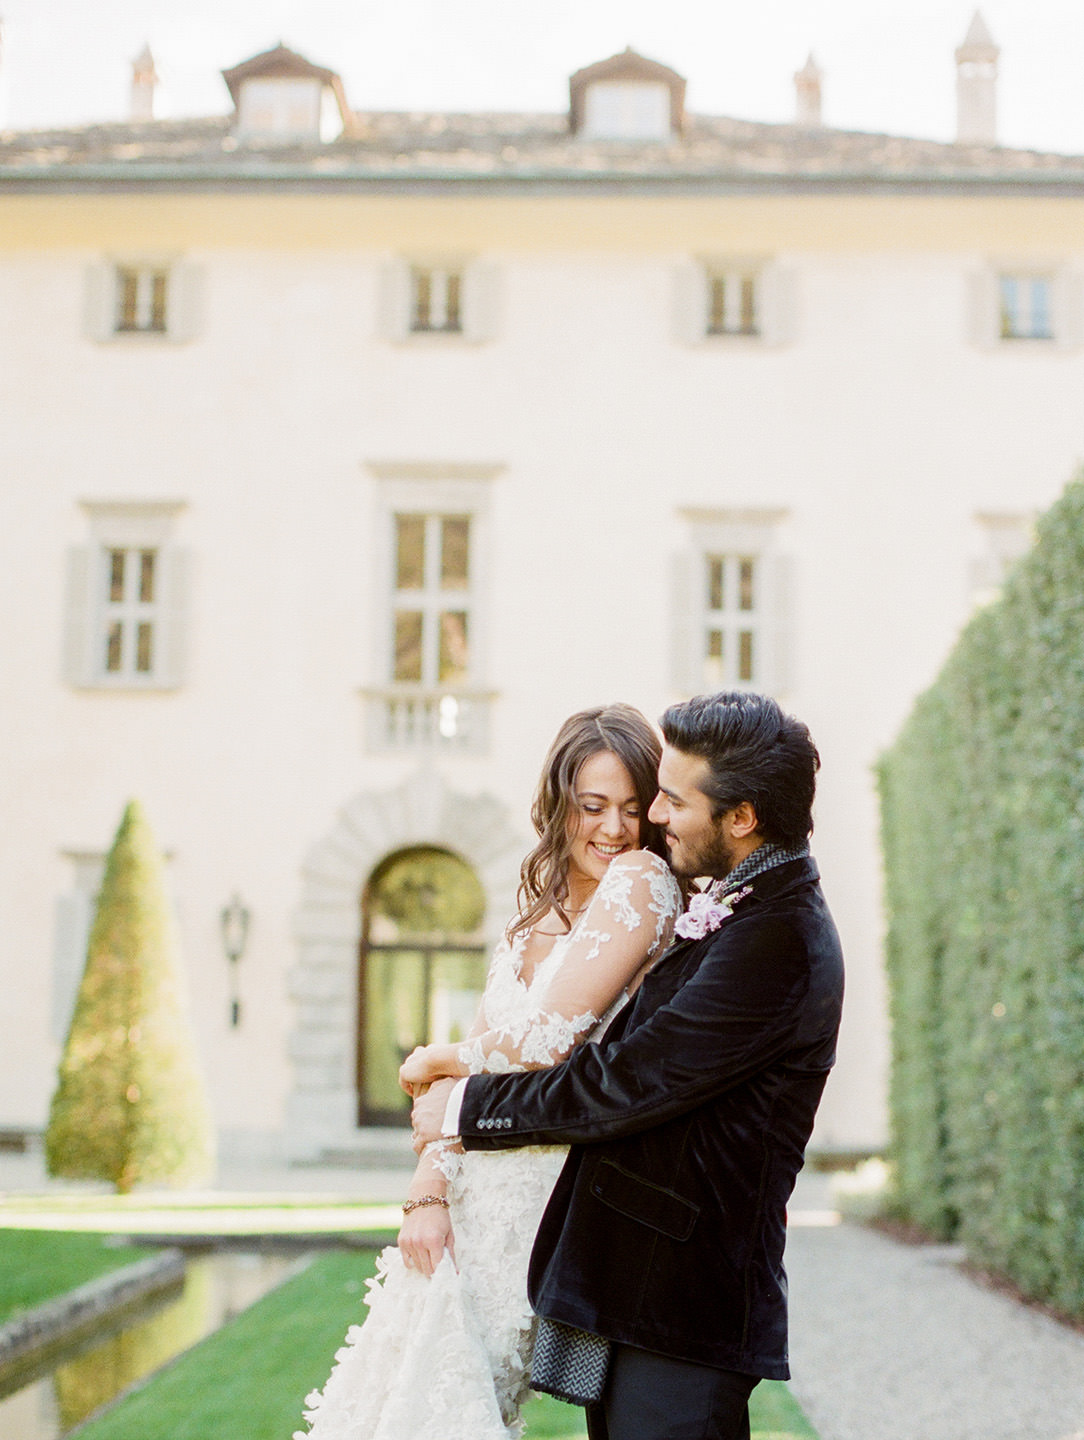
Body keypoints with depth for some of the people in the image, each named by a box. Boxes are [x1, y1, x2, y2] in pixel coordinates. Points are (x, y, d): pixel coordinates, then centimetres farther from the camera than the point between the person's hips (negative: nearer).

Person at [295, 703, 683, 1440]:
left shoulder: (641, 881, -12)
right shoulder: (536, 920, 11)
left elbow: (547, 1042, -19)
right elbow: (473, 1064, 6)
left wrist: (431, 1061, 0)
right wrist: (429, 1194, -8)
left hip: (536, 1205, -7)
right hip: (472, 1202, 7)